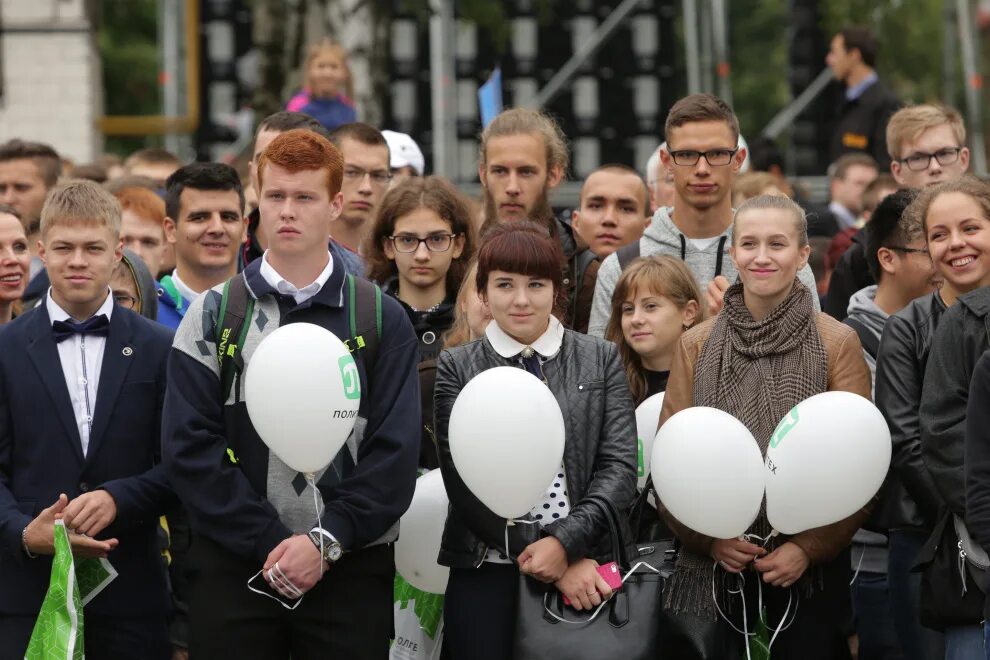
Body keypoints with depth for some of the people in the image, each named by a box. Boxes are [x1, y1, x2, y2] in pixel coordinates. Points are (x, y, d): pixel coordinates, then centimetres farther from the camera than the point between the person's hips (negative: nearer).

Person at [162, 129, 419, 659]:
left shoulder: (382, 321, 6)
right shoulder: (212, 315, 5)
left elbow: (395, 451, -1)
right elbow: (190, 446, -3)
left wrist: (327, 541, -12)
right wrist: (269, 543, -11)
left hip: (349, 569, 0)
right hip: (233, 566, 0)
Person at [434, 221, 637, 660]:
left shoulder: (601, 360, 7)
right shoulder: (456, 368, 2)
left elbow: (620, 466, 0)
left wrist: (565, 543, -16)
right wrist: (557, 566, -13)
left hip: (583, 567, 1)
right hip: (486, 570, -1)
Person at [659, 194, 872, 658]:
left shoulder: (838, 344, 0)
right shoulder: (696, 346, 8)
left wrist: (810, 547, -11)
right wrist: (708, 536, -7)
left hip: (809, 571, -2)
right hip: (714, 567, 2)